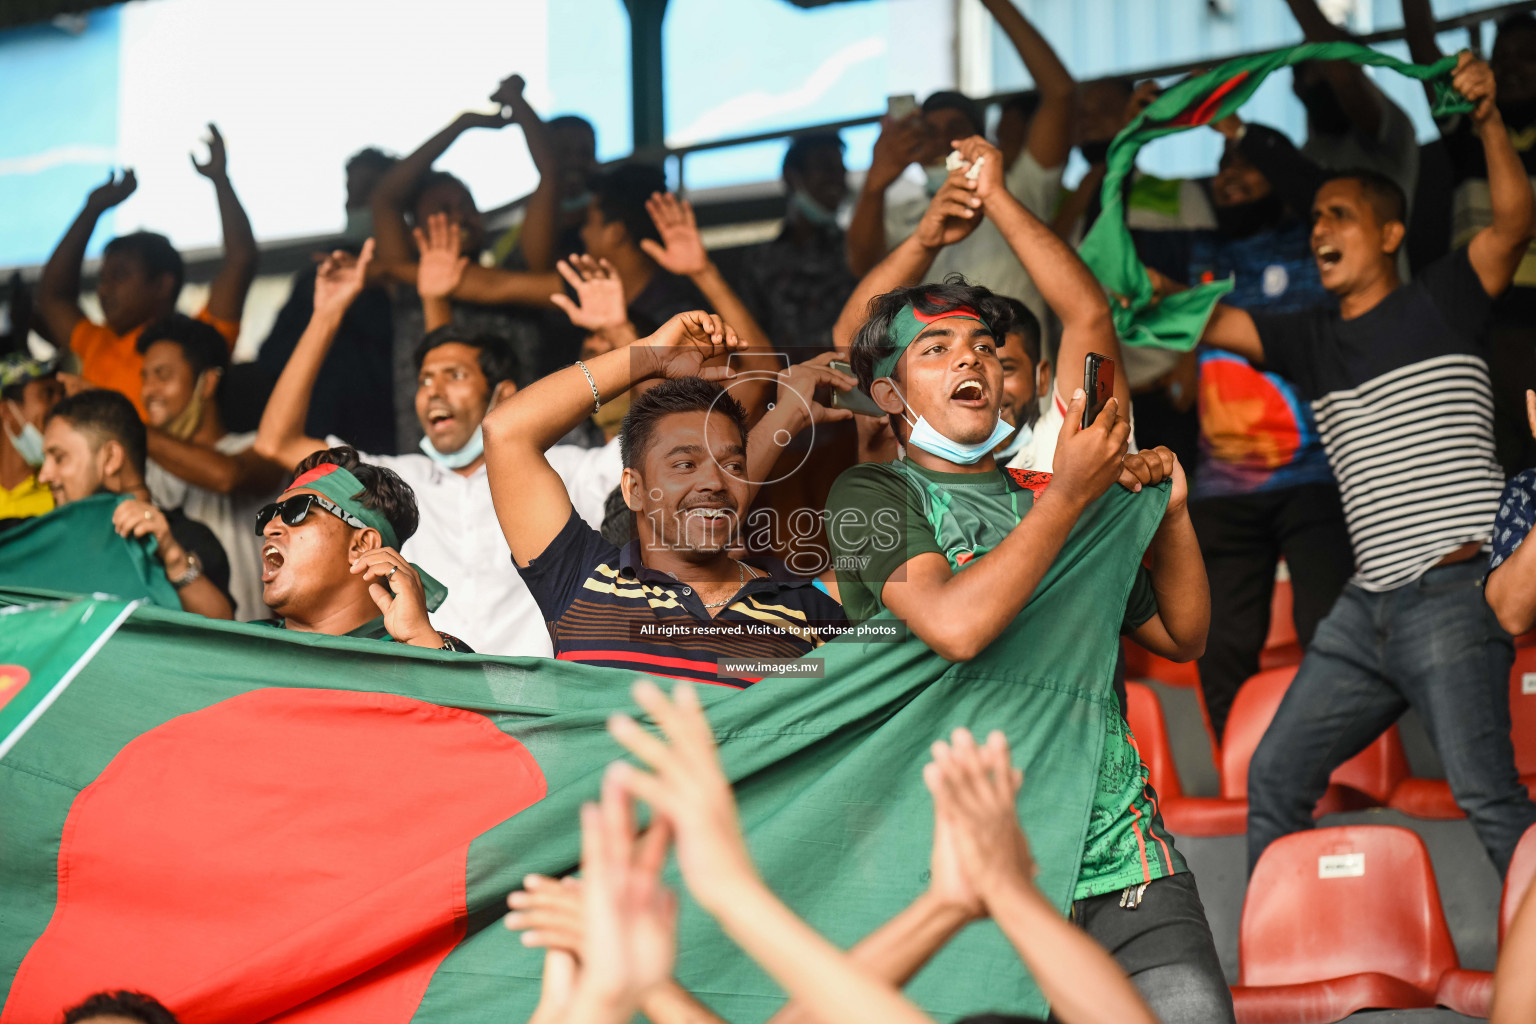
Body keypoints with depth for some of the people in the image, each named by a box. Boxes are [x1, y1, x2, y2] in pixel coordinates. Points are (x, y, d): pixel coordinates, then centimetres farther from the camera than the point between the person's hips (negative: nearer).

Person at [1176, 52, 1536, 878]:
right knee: (1275, 774, 9)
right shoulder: (1313, 339, 17)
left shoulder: (1439, 301, 1)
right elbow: (1208, 322, 12)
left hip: (1453, 591, -7)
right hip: (1367, 605, 7)